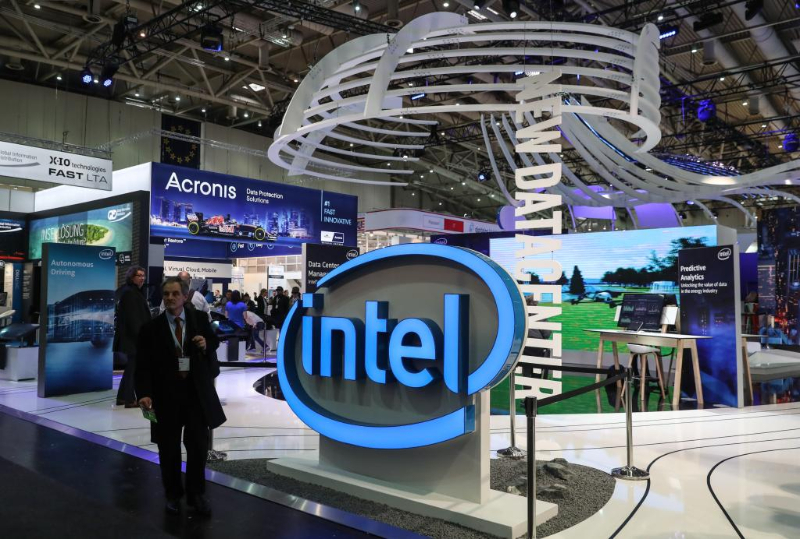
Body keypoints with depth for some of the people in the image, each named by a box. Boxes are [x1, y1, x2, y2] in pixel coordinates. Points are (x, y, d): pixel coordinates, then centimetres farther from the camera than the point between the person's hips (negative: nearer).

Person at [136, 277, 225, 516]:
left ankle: (196, 494, 26)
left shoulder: (200, 320, 1)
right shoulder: (151, 328, -4)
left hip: (197, 392, 1)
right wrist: (144, 394, -19)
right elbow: (144, 366, -6)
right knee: (169, 449, 10)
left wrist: (206, 346, -13)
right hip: (166, 394, -1)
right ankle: (173, 495, 30)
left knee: (198, 447, 8)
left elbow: (214, 345, 10)